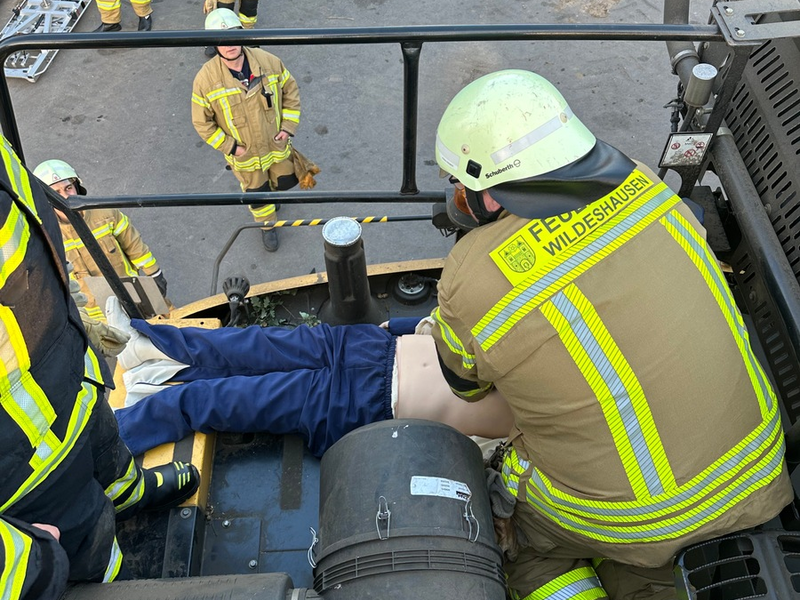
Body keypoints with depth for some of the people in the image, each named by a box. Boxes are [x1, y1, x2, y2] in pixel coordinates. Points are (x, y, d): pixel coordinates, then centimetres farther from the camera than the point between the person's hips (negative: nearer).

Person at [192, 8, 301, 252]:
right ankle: (267, 226, 48)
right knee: (257, 194, 18)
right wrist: (229, 147, -15)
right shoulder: (206, 79, -23)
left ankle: (271, 192, 61)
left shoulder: (268, 61, -17)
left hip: (277, 145, 2)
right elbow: (201, 122, -12)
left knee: (285, 181, 24)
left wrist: (288, 126, -8)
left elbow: (291, 90, -2)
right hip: (244, 154, -2)